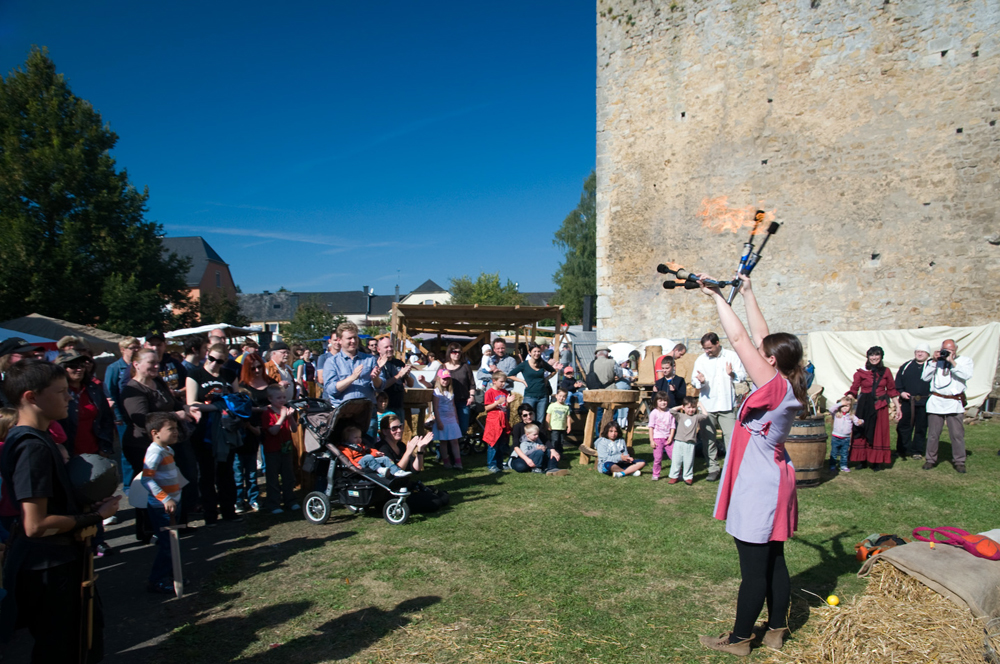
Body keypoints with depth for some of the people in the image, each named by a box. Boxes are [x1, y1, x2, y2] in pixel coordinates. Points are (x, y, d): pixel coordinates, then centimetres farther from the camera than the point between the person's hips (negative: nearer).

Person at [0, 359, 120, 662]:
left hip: (57, 564, 10)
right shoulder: (33, 447, -24)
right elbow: (36, 525, -27)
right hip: (49, 569, -10)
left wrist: (87, 507, 5)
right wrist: (95, 516, -17)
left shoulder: (38, 439, 7)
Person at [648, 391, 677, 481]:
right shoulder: (654, 413, -4)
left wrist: (671, 437, -6)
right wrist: (652, 440, -7)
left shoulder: (670, 412, 3)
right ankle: (655, 475, 14)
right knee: (657, 458, -1)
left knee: (675, 456, -1)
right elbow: (651, 427, -3)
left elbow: (673, 426, 6)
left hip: (668, 438, 2)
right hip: (657, 438, -2)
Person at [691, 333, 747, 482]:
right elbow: (694, 380, 2)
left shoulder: (731, 356, 4)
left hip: (727, 405, -2)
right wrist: (700, 381, -20)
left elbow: (743, 375, 2)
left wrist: (732, 374, -18)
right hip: (707, 405, 2)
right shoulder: (700, 360, 7)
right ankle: (713, 468, 15)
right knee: (708, 438, 4)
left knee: (731, 436, -5)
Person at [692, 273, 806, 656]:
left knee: (754, 570, 3)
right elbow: (760, 337, 9)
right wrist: (747, 293, 13)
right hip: (774, 484, 9)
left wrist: (717, 296, -18)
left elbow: (739, 339, -25)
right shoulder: (785, 387, 3)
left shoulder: (774, 387, -21)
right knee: (773, 563, 18)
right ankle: (776, 631, 32)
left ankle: (739, 639, 16)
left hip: (758, 490, -9)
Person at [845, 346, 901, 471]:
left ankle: (877, 461, 14)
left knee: (879, 433, 5)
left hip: (880, 407, 1)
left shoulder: (886, 372, 5)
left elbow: (892, 391, 10)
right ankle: (863, 460, 13)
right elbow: (853, 390, -3)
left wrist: (897, 407, 7)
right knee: (862, 433, 3)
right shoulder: (861, 372, -1)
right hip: (864, 406, -1)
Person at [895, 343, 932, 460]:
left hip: (923, 403, -1)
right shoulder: (906, 366, 8)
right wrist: (901, 392, -3)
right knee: (904, 426, 3)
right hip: (907, 401, 1)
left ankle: (917, 451, 16)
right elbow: (898, 381, 10)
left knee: (921, 428, 6)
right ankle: (903, 450, 12)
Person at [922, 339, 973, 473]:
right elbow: (925, 377, 2)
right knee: (933, 433, 5)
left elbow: (967, 375, -13)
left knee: (957, 434, -2)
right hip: (936, 401, 2)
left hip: (954, 402, -1)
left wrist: (952, 362, -15)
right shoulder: (936, 360, 11)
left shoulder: (965, 360, 6)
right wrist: (934, 361, -4)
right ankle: (931, 459, 15)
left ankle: (959, 461, 11)